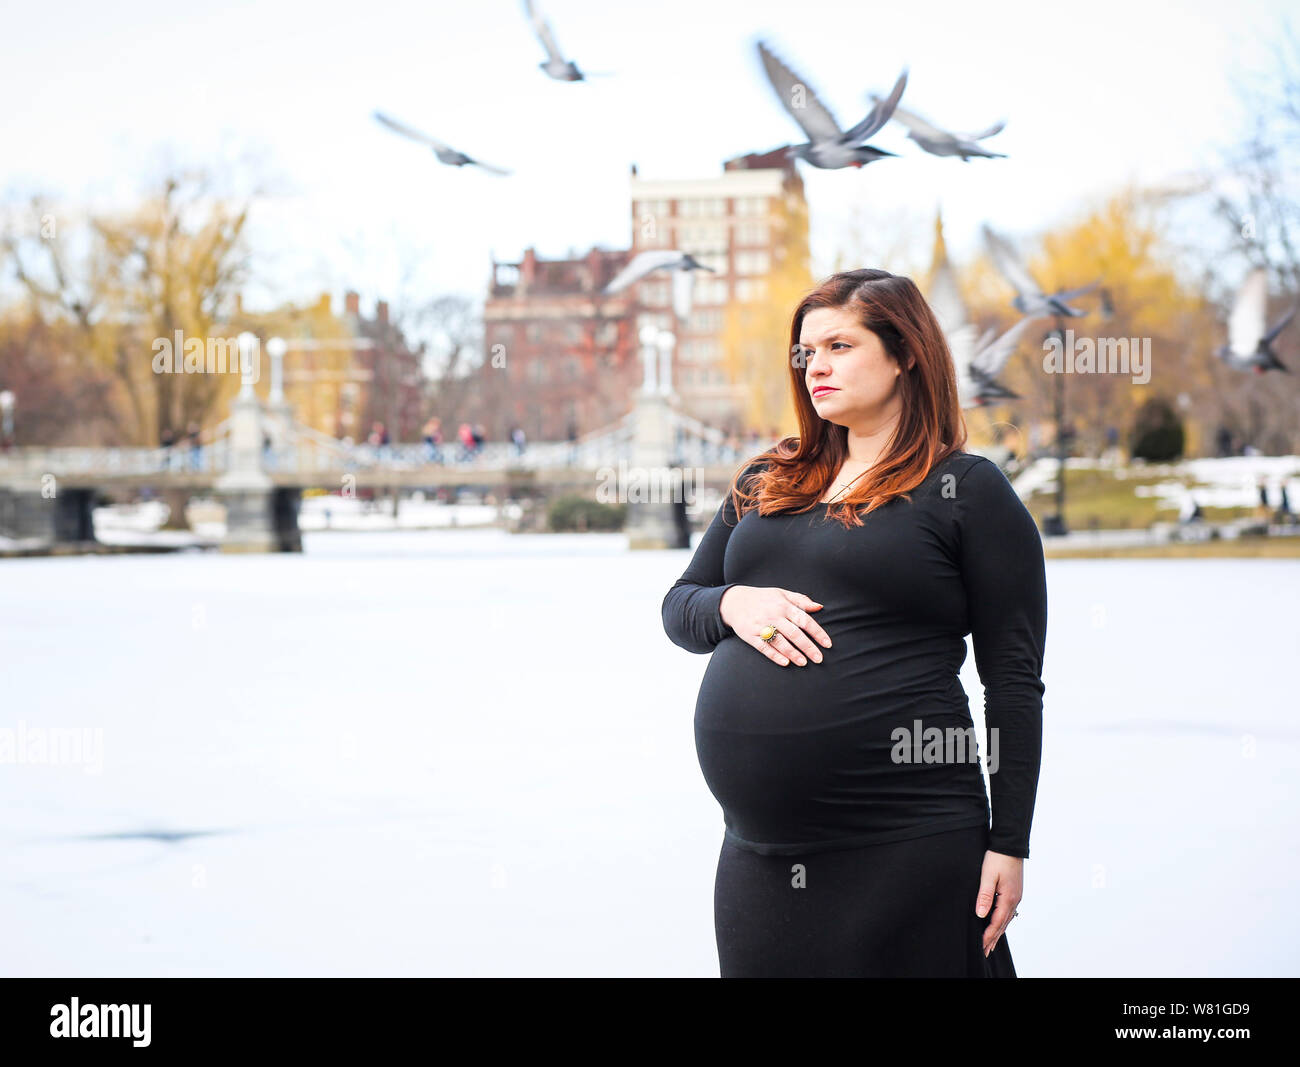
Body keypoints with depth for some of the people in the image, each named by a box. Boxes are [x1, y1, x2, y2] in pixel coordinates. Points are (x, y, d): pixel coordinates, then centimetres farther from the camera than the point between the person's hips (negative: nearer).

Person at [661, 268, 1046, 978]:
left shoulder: (969, 491, -1)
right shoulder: (765, 483, 15)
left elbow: (1014, 682, -3)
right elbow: (677, 607, 20)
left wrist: (1009, 843, -6)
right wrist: (732, 605, -4)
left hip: (902, 843, -5)